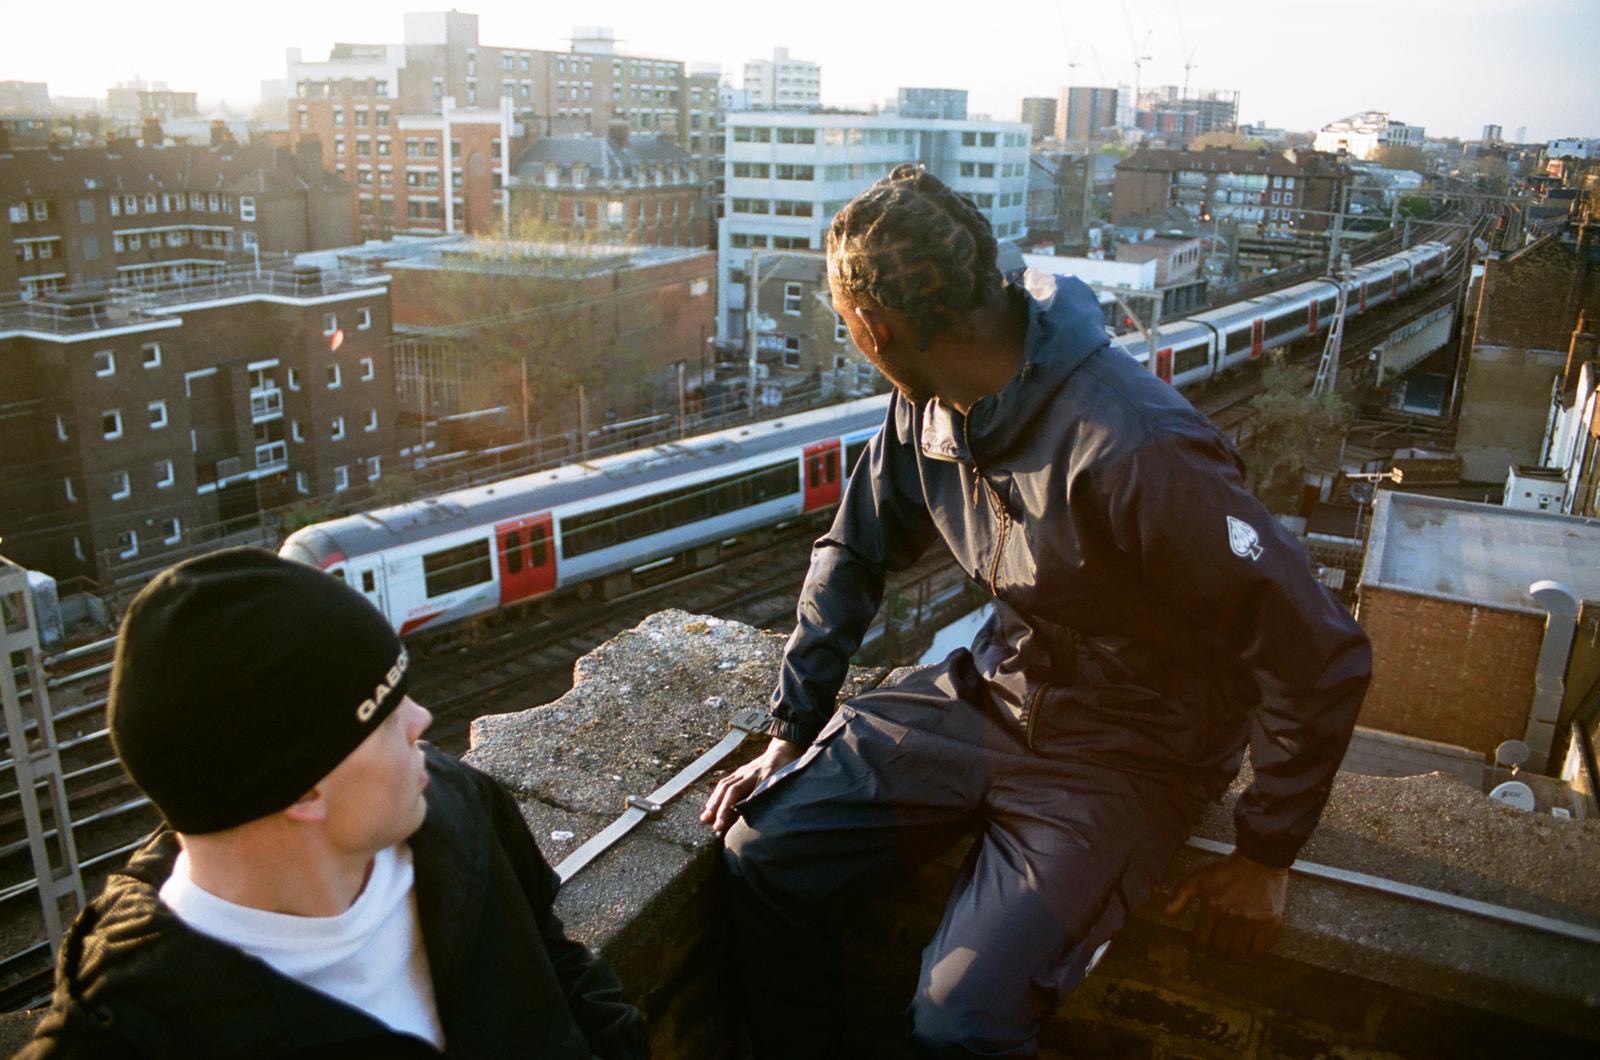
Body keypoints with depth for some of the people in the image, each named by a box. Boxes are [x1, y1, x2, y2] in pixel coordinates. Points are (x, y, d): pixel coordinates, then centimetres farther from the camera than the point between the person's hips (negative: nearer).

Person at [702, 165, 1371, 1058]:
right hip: (996, 692, 7)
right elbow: (855, 556, 9)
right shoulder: (930, 406, -6)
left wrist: (1267, 858, -13)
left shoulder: (1138, 453, -32)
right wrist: (793, 731, 6)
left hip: (1127, 752, -6)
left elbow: (1323, 654, -25)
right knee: (766, 850, -3)